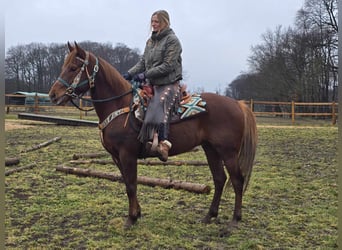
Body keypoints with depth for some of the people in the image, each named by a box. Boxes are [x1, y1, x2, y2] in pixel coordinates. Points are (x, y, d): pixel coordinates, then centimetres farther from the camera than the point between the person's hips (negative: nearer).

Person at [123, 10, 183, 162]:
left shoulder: (172, 40, -5)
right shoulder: (150, 41, 18)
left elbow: (168, 65, -15)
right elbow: (142, 62, 17)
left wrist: (146, 74, -18)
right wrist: (129, 74, 0)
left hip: (169, 85, -8)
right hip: (152, 84, 9)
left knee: (158, 110, -31)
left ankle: (163, 144, -36)